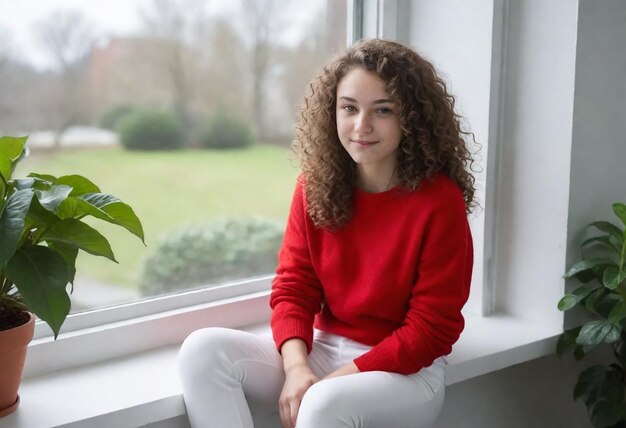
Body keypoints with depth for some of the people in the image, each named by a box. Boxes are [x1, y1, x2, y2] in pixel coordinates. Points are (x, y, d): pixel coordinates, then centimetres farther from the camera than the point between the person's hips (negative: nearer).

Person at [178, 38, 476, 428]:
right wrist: (295, 368, -20)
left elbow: (431, 330, -14)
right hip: (324, 350, 5)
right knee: (204, 350, -16)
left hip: (407, 371, -5)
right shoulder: (315, 186, -2)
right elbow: (294, 286, -1)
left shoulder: (439, 201, -16)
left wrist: (339, 378, -20)